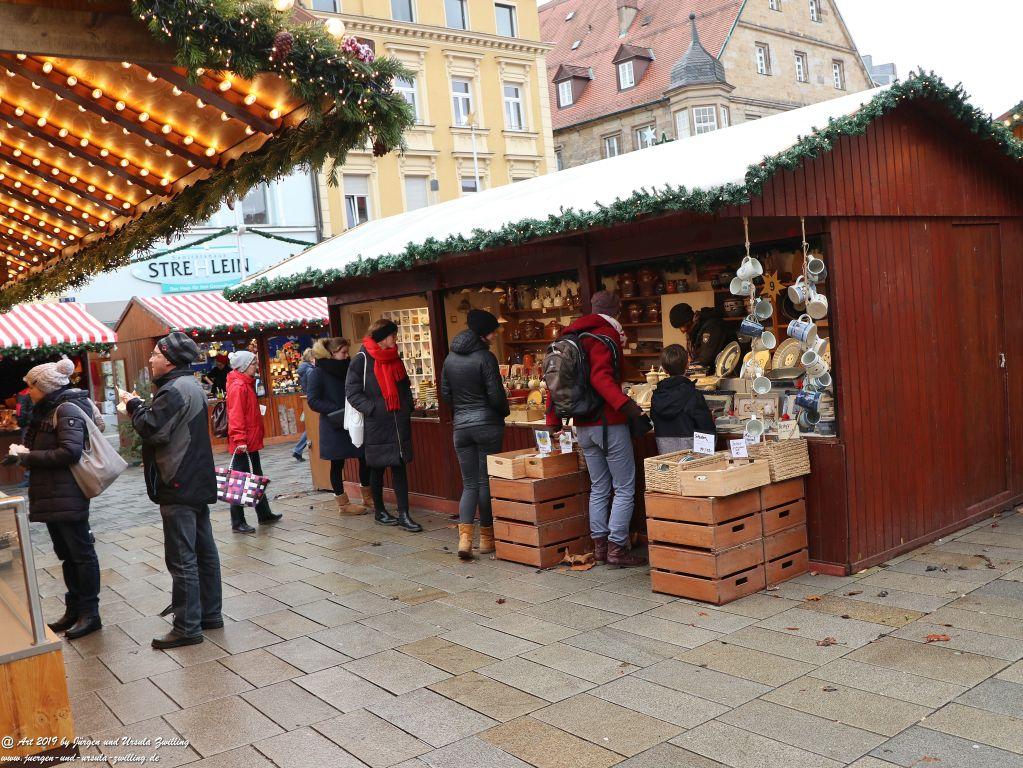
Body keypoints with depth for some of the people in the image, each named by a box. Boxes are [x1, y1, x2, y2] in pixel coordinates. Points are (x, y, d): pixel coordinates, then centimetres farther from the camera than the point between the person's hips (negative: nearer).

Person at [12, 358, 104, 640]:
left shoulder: (67, 410, -14)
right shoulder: (47, 411, 14)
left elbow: (70, 451, -24)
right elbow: (43, 449, 17)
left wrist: (29, 456, -18)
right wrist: (24, 452, -3)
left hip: (68, 497, -9)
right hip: (51, 497, 9)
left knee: (81, 553, 0)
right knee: (66, 554, 16)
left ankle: (90, 613, 8)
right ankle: (74, 610, 26)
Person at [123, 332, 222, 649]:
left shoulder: (174, 390, -16)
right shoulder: (192, 386, 16)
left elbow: (152, 430, -21)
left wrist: (134, 405, -7)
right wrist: (140, 407, 7)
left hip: (178, 487, -11)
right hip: (197, 483, 11)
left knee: (181, 560, -5)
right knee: (204, 551, 15)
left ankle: (187, 627, 1)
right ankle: (209, 614, 24)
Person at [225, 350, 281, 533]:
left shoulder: (247, 384, 15)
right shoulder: (238, 387, -16)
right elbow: (236, 415, -24)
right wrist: (240, 440, -29)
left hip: (250, 442, 10)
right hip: (243, 444, -10)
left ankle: (264, 514, 30)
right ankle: (237, 523, 4)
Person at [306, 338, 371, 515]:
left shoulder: (347, 369, 10)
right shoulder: (317, 372, -8)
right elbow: (313, 401, -14)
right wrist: (338, 410, -22)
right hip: (334, 426, -6)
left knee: (365, 457, 5)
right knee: (337, 464, 4)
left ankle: (367, 497, 21)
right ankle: (343, 503, 14)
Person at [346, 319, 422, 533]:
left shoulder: (395, 359, 11)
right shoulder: (362, 360, -9)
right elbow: (352, 392, -10)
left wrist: (407, 408, 9)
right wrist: (373, 409, -18)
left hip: (399, 424, 5)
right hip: (376, 425, -5)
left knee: (400, 466, 3)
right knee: (377, 468, 9)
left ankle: (403, 514, 6)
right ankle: (379, 510, 24)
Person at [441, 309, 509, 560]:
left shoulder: (450, 358, 6)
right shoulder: (485, 357, -12)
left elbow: (445, 393, 10)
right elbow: (496, 394, -13)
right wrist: (504, 412, 6)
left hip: (461, 427, 5)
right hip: (488, 424, -5)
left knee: (469, 483, 9)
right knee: (487, 481, 6)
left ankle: (464, 536, -6)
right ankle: (486, 537, 15)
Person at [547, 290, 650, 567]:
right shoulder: (607, 335, -11)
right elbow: (601, 379, -25)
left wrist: (553, 421, 18)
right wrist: (629, 406, -32)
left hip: (583, 427, 8)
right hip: (609, 424, -8)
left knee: (598, 488, 16)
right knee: (625, 488, 1)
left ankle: (599, 546, 19)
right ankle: (617, 548, 1)